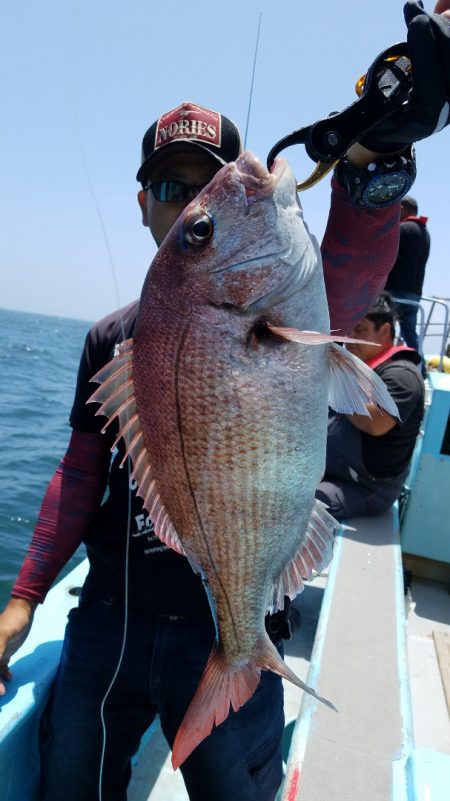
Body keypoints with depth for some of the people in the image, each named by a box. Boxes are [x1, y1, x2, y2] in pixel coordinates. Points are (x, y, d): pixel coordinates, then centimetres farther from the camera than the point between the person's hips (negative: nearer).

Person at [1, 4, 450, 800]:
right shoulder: (111, 337, 5)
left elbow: (349, 277, -30)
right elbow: (81, 474, 7)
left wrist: (370, 154, -48)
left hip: (226, 629, -3)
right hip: (106, 620, 4)